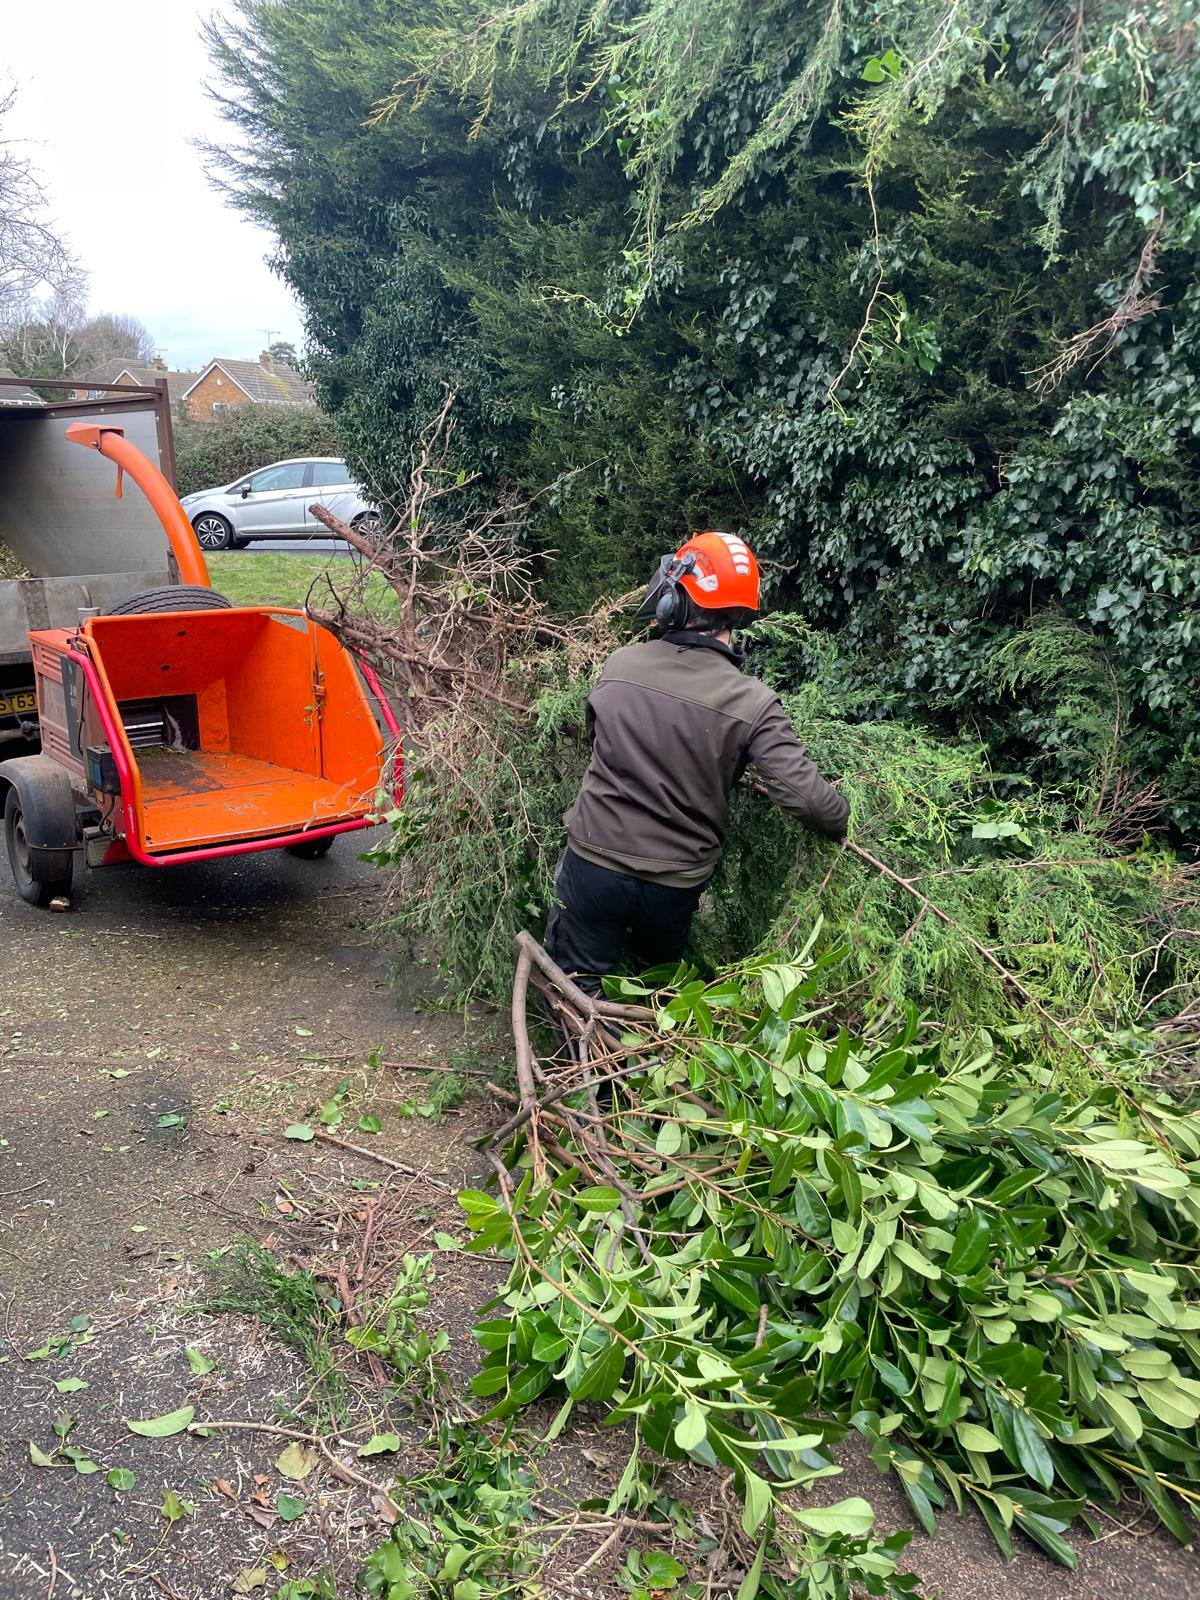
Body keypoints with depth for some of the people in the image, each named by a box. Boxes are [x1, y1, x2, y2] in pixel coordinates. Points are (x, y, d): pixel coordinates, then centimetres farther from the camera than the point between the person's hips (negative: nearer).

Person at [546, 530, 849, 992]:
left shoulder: (620, 664, -9)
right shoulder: (752, 703, -17)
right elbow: (803, 793, -20)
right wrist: (840, 823, 2)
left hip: (593, 862, 0)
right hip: (675, 885, 0)